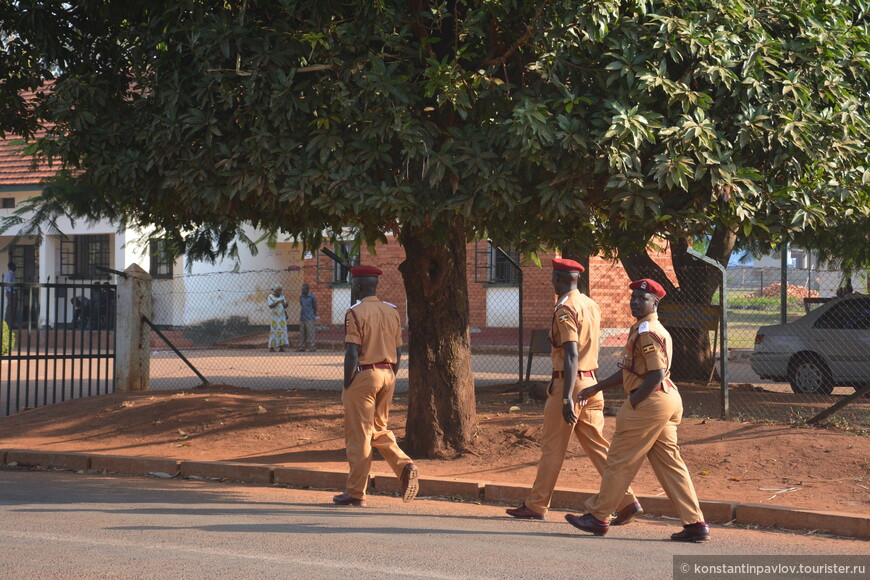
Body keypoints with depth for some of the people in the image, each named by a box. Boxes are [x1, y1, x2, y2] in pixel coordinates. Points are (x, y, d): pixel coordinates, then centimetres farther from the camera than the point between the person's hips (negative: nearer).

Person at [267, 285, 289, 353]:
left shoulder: (282, 296, 9)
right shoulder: (270, 297, -6)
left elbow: (284, 306, 9)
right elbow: (271, 306, -21)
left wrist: (286, 304, -14)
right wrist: (278, 302, -32)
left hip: (281, 316, 5)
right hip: (273, 317, -5)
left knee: (282, 331, -2)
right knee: (273, 331, -4)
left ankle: (281, 348, -2)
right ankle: (271, 348, 1)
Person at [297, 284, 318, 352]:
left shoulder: (311, 296, -6)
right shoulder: (301, 296, 9)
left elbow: (315, 306, 1)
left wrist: (314, 315, 6)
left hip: (310, 318, -6)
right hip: (302, 318, 6)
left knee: (311, 332, -9)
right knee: (302, 333, 9)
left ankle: (312, 347, -8)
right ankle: (301, 347, 15)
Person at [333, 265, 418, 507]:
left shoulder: (355, 313, -11)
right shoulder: (392, 312, 9)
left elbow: (352, 354, -16)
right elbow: (398, 352, 11)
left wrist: (346, 386, -9)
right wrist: (389, 380, 18)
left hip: (363, 375, -7)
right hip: (387, 374, 7)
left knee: (358, 435, 0)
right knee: (379, 429, 19)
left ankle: (356, 493, 4)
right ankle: (404, 465, -3)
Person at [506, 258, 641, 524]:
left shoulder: (565, 310, -14)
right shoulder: (592, 305, 12)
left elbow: (571, 355, -22)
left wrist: (566, 399, -25)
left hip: (569, 383, -8)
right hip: (591, 381, 8)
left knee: (552, 447, 2)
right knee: (597, 445, 6)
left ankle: (537, 506, 12)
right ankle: (627, 501, -2)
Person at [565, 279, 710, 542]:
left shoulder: (647, 332, -14)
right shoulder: (640, 329, 19)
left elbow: (657, 373, -21)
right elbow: (628, 370, 25)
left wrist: (632, 404, -15)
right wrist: (595, 389, 25)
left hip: (649, 402, -10)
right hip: (668, 400, 10)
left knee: (620, 459, 0)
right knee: (669, 463, 8)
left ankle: (598, 516, 10)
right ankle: (695, 523, 6)